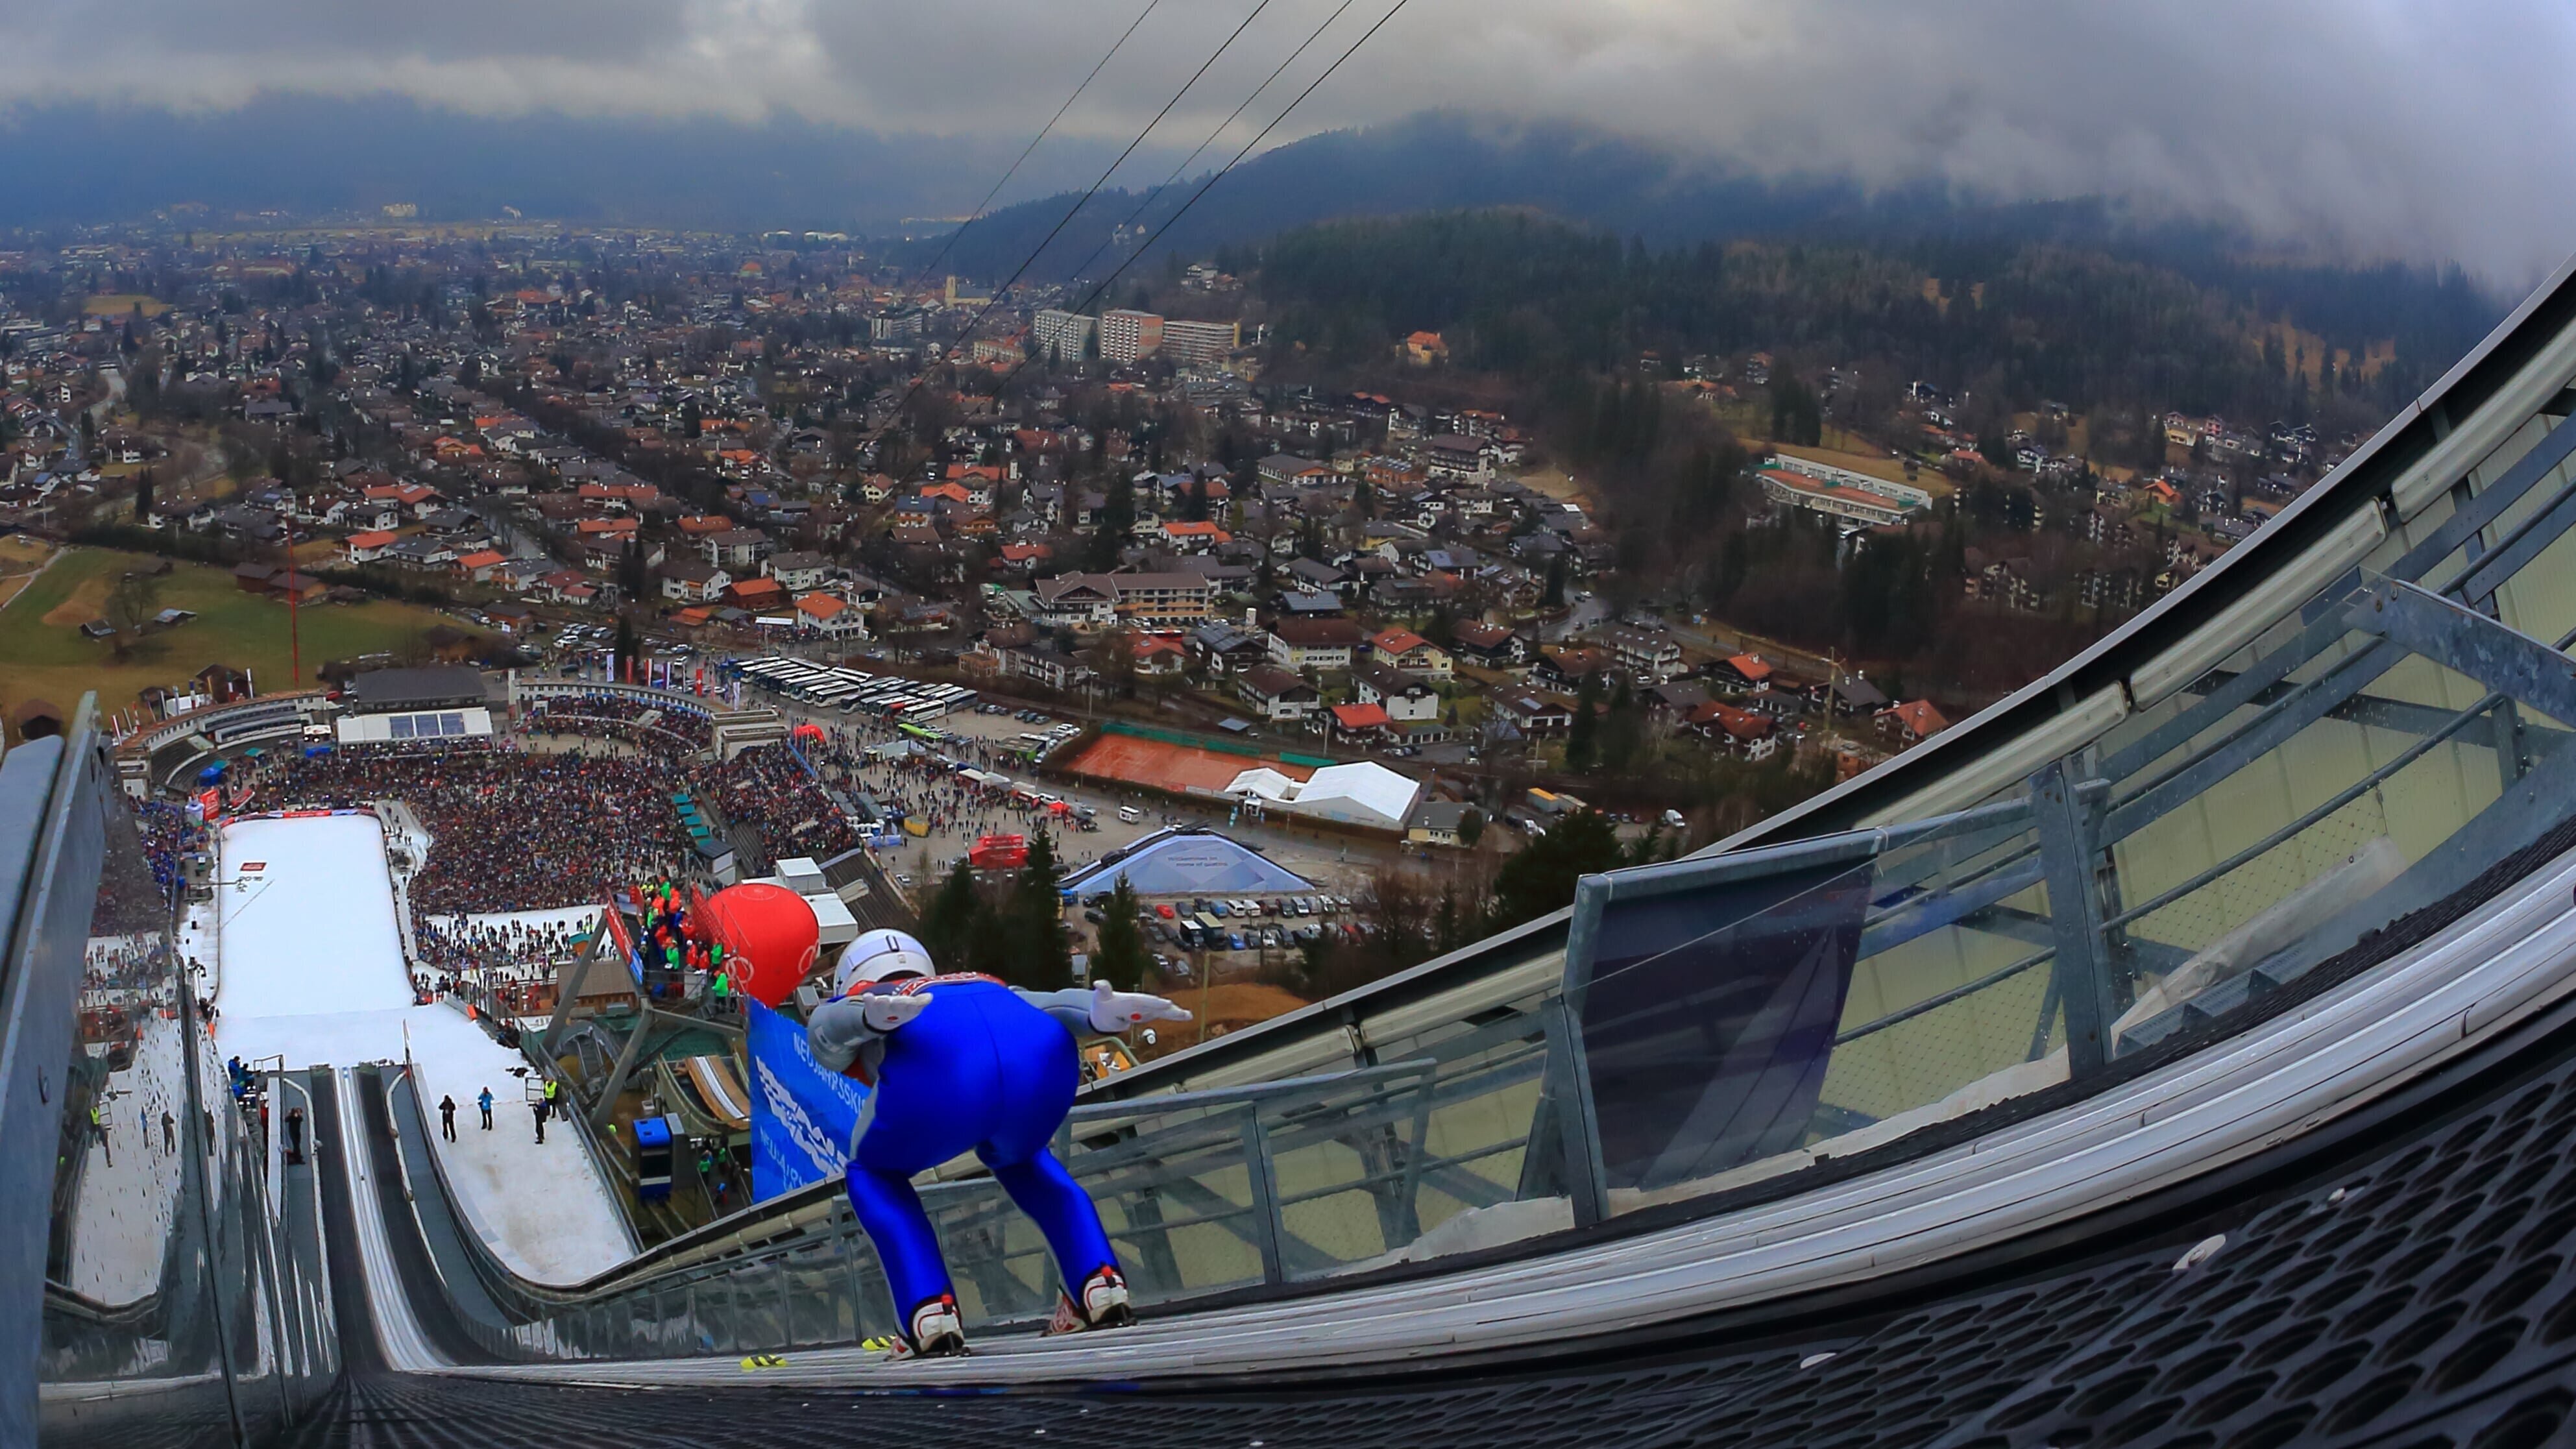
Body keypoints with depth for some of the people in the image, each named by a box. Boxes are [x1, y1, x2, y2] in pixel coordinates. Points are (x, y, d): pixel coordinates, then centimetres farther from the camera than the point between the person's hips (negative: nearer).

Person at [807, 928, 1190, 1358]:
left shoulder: (849, 1006, 37)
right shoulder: (983, 986, 45)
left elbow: (831, 1023, 11)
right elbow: (1047, 1002, 25)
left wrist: (874, 1017, -11)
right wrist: (1099, 1014, 5)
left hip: (938, 1066, -3)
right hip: (1044, 1053, 4)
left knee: (875, 1175, 28)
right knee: (1017, 1157, 37)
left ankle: (932, 1316, 9)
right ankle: (1101, 1282, 20)